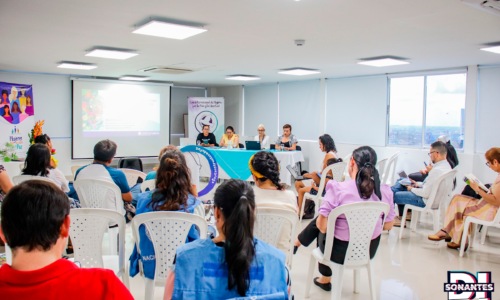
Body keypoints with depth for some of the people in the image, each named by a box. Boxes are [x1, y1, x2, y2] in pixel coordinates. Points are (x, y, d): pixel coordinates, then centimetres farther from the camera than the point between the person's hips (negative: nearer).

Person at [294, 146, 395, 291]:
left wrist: (320, 222, 2)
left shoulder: (337, 188, -23)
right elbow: (388, 226, 1)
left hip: (340, 252, -4)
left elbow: (322, 226, -20)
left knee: (318, 223, 29)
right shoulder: (385, 191, -10)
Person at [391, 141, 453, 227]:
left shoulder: (437, 171, -32)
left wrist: (412, 189, -10)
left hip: (426, 201, -10)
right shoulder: (446, 165, 0)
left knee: (394, 195, -1)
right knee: (401, 181, 19)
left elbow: (426, 194, -28)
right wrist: (418, 184, 7)